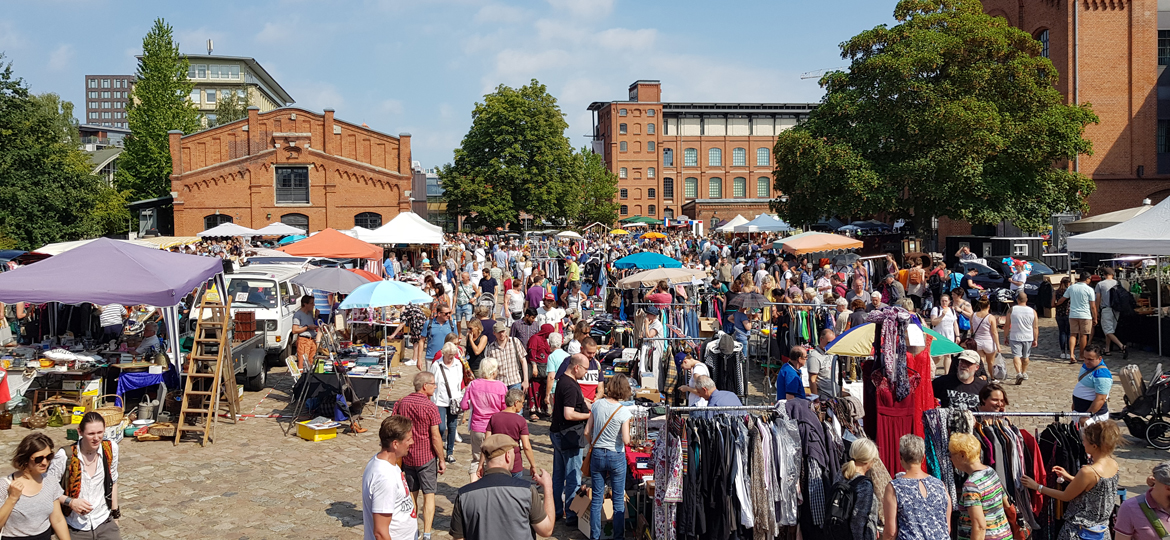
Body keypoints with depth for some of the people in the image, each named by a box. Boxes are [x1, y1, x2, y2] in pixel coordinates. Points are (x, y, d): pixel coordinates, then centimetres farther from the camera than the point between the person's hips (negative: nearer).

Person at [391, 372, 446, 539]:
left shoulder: (401, 403, 0)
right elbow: (435, 437, -15)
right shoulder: (430, 407, -16)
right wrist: (442, 460, -6)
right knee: (429, 495, 3)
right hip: (426, 456, -5)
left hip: (406, 456, 5)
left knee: (411, 494, 17)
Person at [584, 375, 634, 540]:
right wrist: (629, 438, 4)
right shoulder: (624, 412, -15)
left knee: (597, 498, 11)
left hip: (597, 454, 3)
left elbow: (587, 432, 1)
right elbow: (626, 440, -18)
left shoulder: (597, 404, -5)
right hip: (616, 457, -3)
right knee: (619, 500, 10)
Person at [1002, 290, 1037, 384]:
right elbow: (1035, 327, 1)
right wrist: (1035, 340, 8)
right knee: (1025, 356, 19)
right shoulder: (1032, 311, -2)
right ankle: (1024, 373, 35)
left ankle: (1018, 373, -26)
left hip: (1015, 337, -3)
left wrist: (1005, 337, 7)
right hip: (1028, 338, 3)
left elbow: (1007, 326, -3)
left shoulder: (1012, 310, -7)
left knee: (1016, 355, -6)